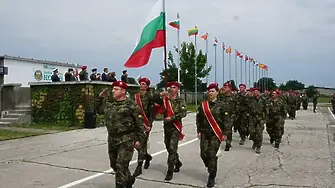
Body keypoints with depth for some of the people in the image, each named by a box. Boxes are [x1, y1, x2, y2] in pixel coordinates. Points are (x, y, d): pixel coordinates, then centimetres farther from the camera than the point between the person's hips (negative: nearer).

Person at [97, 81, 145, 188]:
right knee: (114, 165, 19)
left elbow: (139, 123, -10)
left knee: (121, 166, -9)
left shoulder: (131, 105, -10)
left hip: (126, 140, -8)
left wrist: (138, 139, -12)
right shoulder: (110, 105, 11)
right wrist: (101, 98, 16)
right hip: (112, 139, 8)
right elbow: (100, 108, 31)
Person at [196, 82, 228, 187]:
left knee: (212, 155, -5)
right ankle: (211, 168, 31)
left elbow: (225, 120, -1)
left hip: (216, 134, -3)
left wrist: (224, 133, -4)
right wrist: (198, 131, 5)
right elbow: (199, 118, 10)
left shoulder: (220, 105, -2)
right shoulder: (203, 105, 6)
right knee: (203, 154, 2)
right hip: (204, 133, 3)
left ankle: (212, 177, 6)